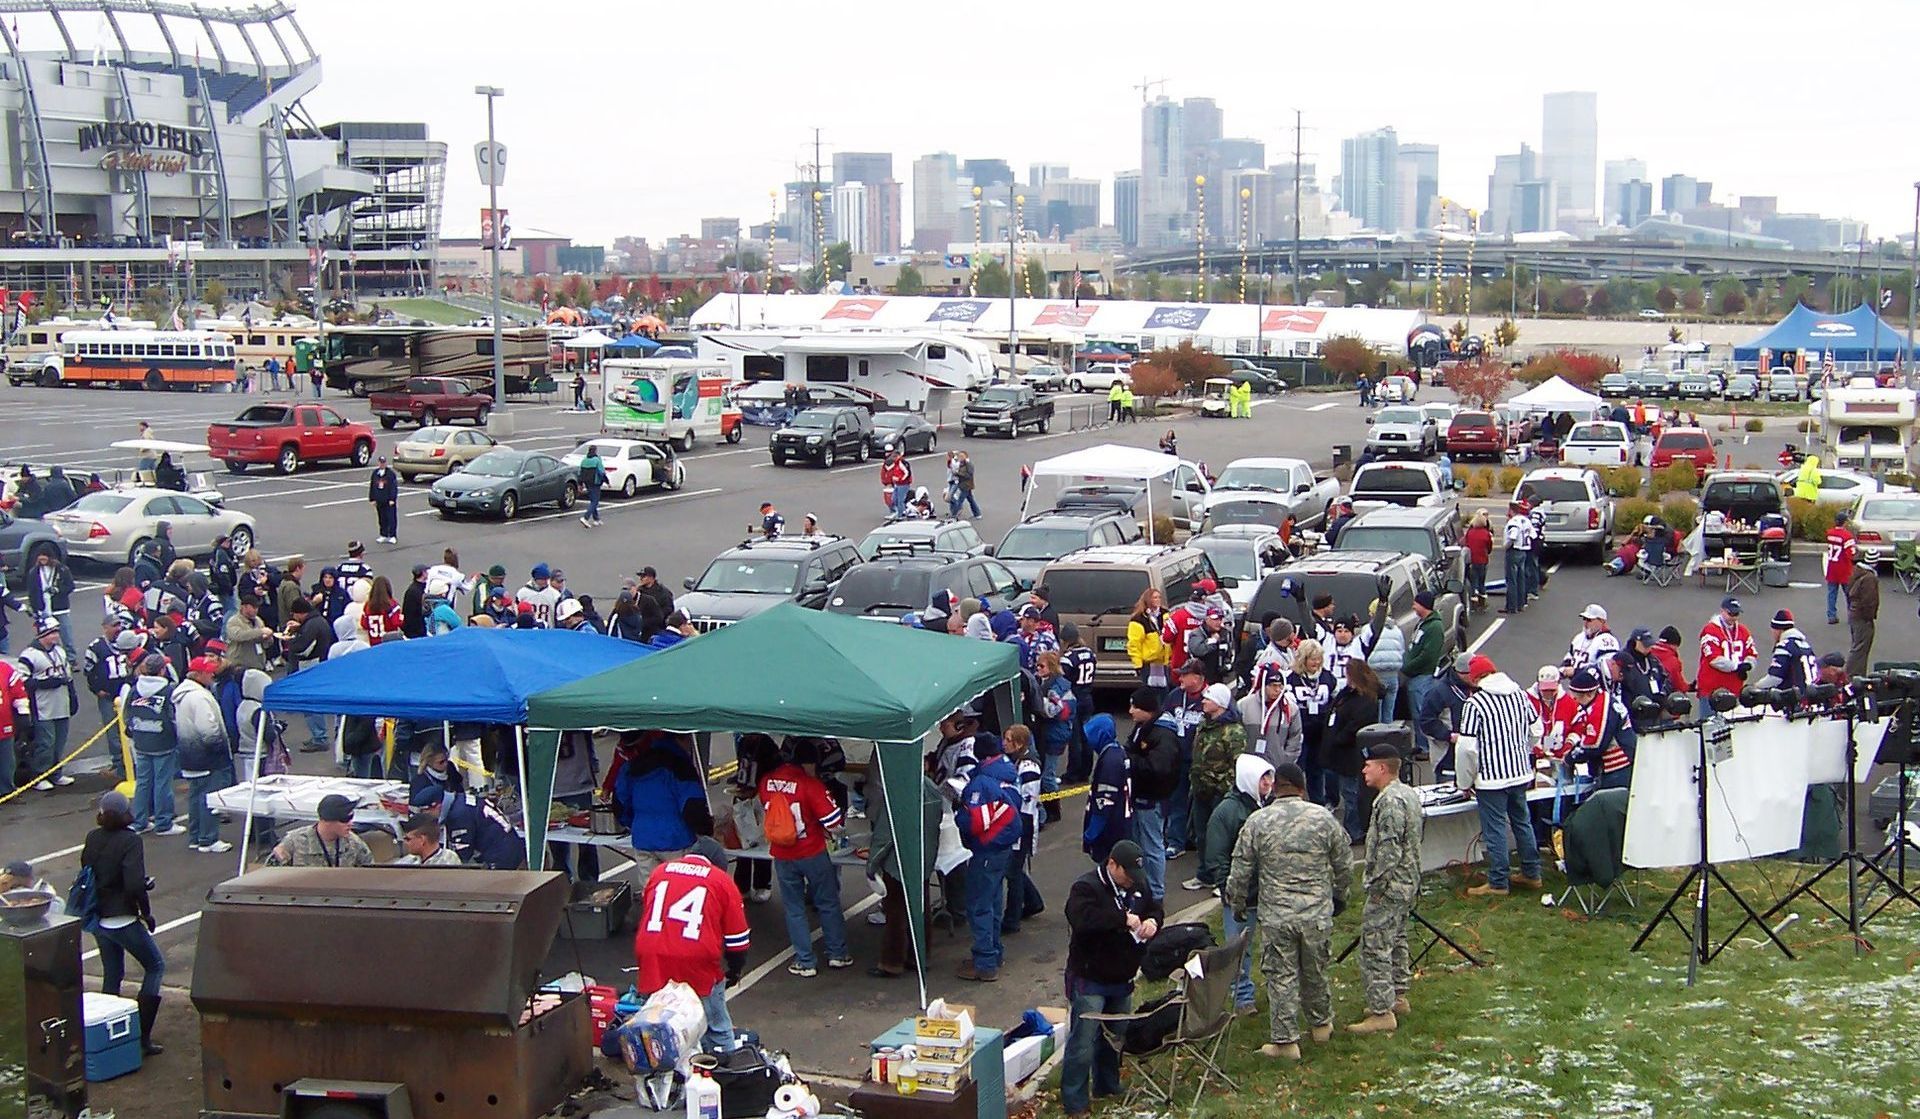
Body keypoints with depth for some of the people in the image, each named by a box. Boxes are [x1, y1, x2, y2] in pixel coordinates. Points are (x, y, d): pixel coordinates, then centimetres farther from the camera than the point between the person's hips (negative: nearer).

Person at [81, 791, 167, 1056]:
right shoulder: (130, 840, -18)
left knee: (111, 976, 20)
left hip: (97, 919, 6)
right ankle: (142, 1037, 0)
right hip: (122, 919, -6)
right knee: (155, 967, 9)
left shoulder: (93, 838, 2)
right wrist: (146, 912, -9)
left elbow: (87, 873, 13)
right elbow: (134, 885, -26)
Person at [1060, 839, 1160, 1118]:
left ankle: (1107, 1087, 38)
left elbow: (1154, 907, 18)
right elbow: (1082, 918, -37)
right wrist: (1123, 919, -34)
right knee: (1082, 1041, -7)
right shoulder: (1086, 887, -20)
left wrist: (1152, 921, -7)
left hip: (1122, 979, 8)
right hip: (1090, 979, -8)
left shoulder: (1138, 885, 4)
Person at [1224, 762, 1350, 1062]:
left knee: (1281, 977, 5)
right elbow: (1344, 865, 7)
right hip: (1318, 914, 2)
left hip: (1275, 916, -2)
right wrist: (1339, 896, 25)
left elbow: (1240, 872, -2)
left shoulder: (1257, 822, -6)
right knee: (1315, 973, 19)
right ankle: (1321, 1024, 36)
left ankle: (1285, 1040, 7)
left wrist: (1237, 906, 14)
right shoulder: (1323, 818, -3)